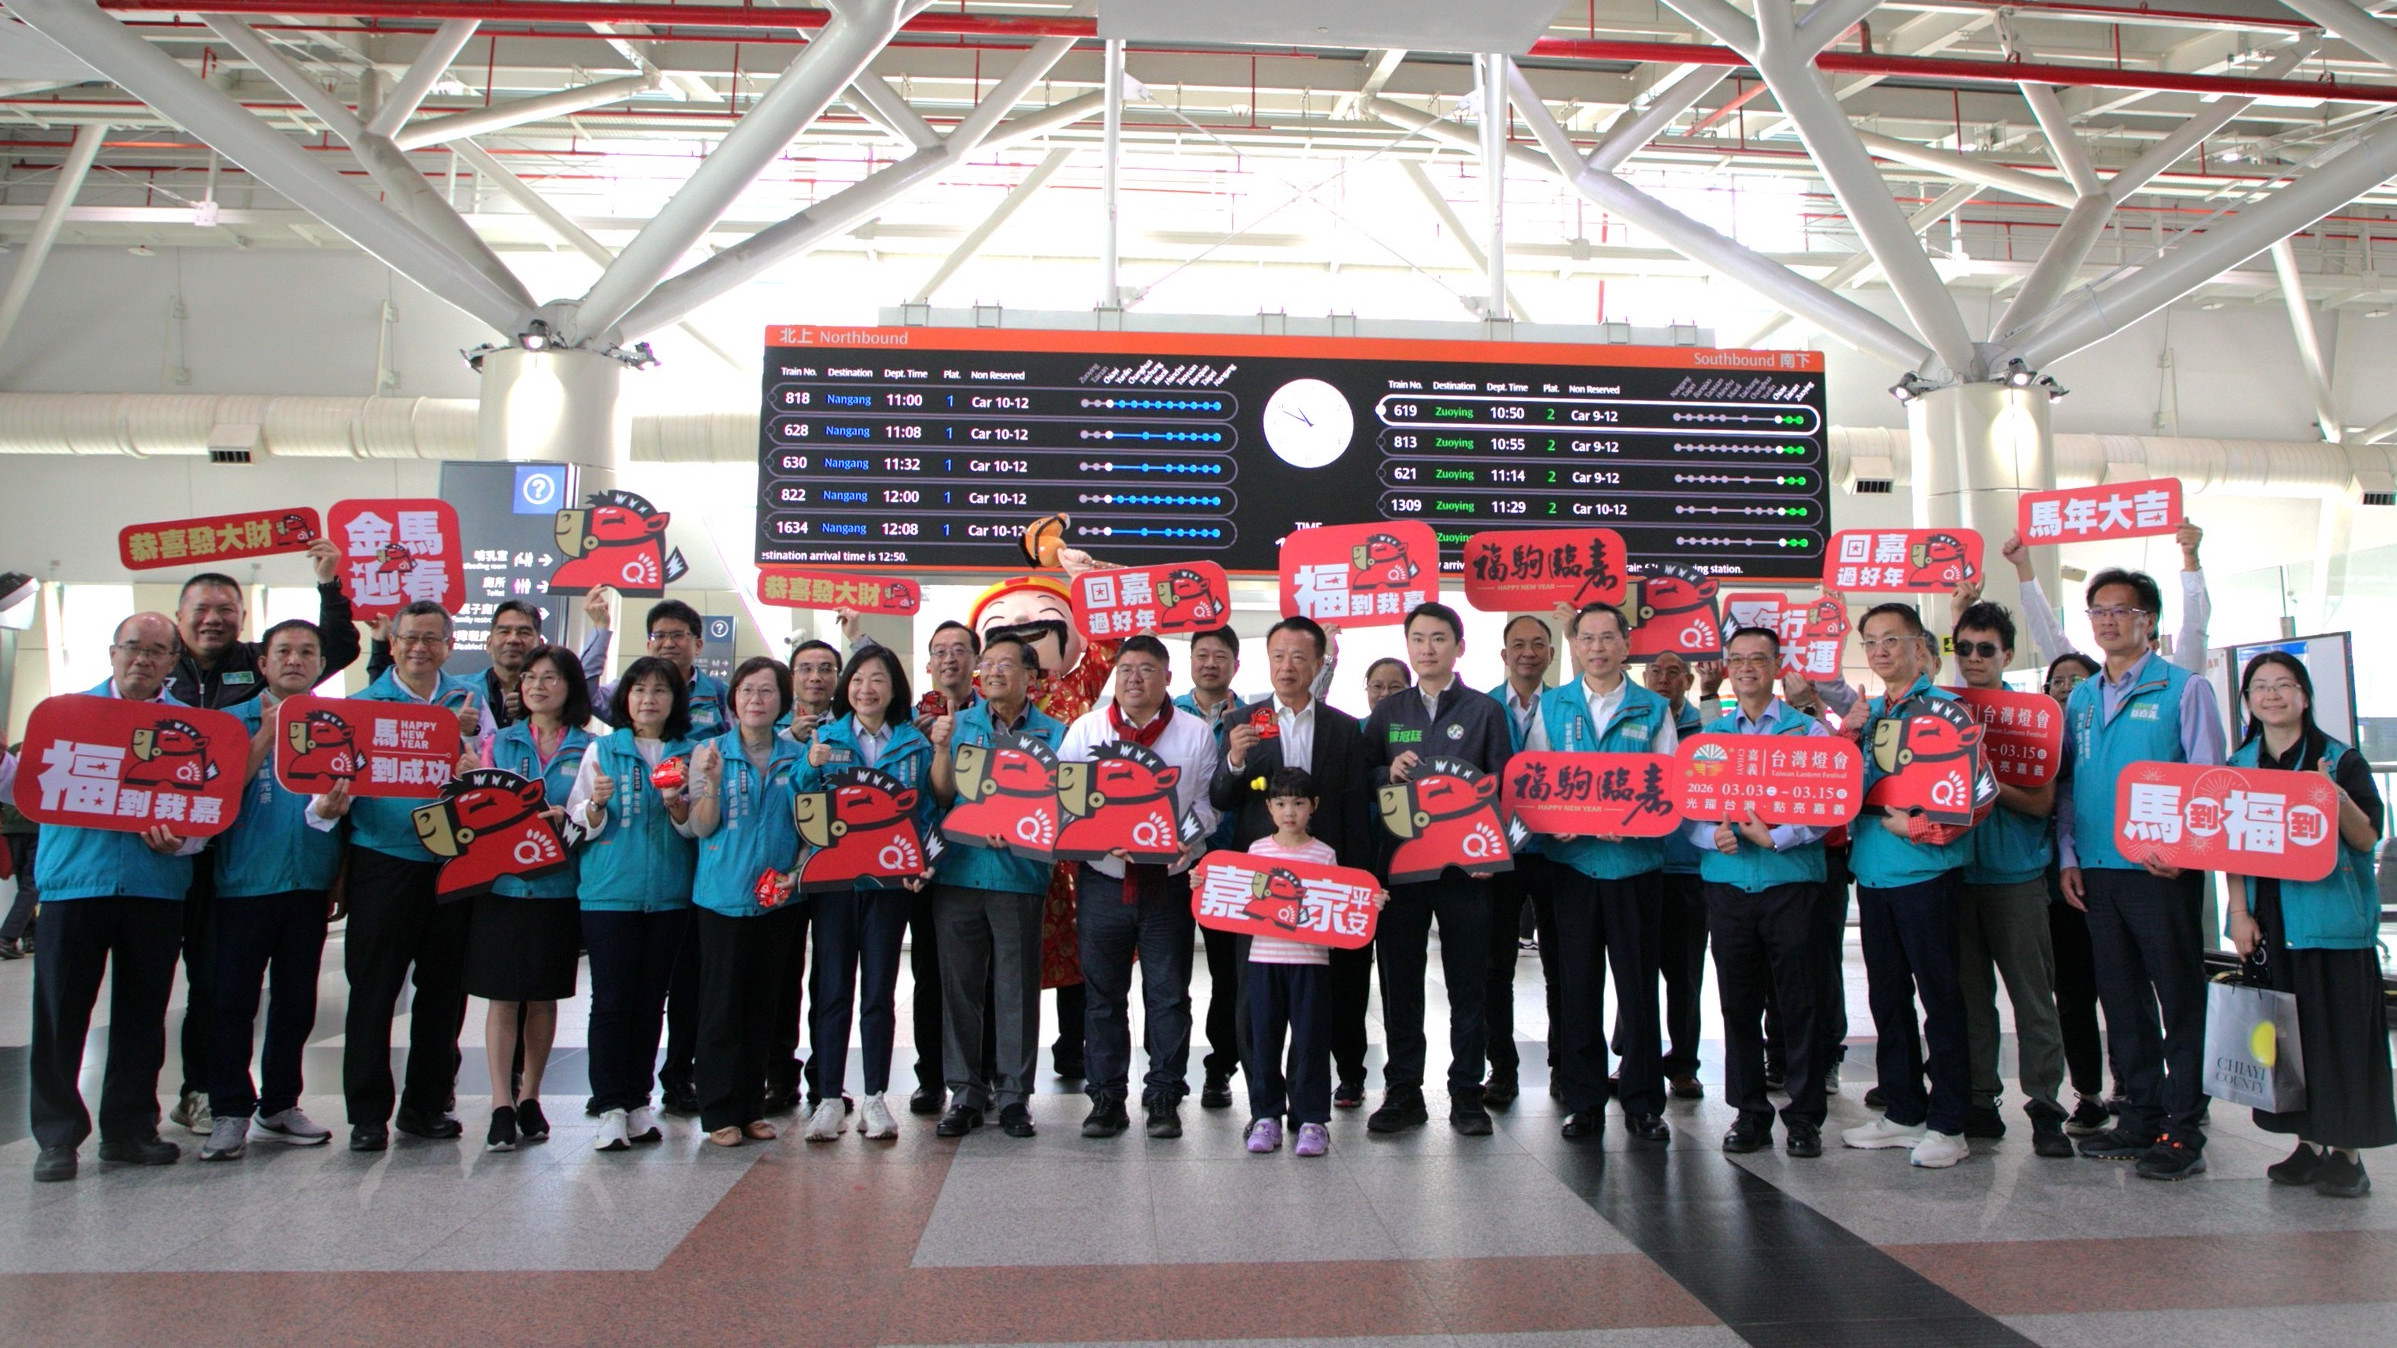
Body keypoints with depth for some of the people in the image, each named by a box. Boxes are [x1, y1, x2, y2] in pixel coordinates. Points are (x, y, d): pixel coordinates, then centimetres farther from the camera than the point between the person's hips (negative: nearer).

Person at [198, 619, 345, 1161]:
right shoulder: (234, 721, 2)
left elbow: (350, 793, 12)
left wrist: (335, 806, -9)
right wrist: (267, 735, -14)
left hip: (310, 882, 3)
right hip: (245, 880, -2)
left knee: (297, 1000, 9)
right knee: (233, 999, -1)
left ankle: (280, 1106, 21)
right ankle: (230, 1112, 9)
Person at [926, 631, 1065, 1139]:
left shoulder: (1053, 733, 5)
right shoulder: (958, 724, 10)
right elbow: (941, 795, 2)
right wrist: (941, 748, -14)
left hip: (1020, 876, -2)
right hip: (958, 872, 2)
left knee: (1017, 988, 3)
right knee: (960, 985, 6)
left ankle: (1013, 1093, 14)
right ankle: (965, 1092, 17)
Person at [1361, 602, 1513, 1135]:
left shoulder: (1485, 710, 5)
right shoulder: (1387, 712, 12)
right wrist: (1388, 772, -9)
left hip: (1463, 869, -2)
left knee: (1468, 986, 5)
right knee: (1399, 984, 7)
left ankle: (1466, 1093, 16)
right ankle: (1403, 1092, 17)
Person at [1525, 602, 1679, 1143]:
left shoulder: (1653, 710, 7)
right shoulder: (1552, 707, 9)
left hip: (1635, 861, 0)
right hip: (1572, 861, 1)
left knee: (1638, 982, 3)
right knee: (1577, 982, 5)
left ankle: (1644, 1101, 15)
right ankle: (1583, 1100, 14)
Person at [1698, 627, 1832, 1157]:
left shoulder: (1808, 730, 4)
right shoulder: (1709, 735, 13)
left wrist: (1774, 837, -16)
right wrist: (1712, 835, -11)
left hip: (1791, 879, -2)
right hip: (1727, 880, 3)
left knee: (1800, 1000, 0)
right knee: (1738, 1002, 6)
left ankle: (1804, 1117, 12)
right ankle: (1749, 1112, 17)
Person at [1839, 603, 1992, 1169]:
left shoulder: (1943, 707, -6)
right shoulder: (1866, 713, 14)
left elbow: (1979, 790, -13)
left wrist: (1921, 827, -17)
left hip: (1925, 872, -7)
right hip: (1872, 872, 7)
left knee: (1939, 995, 1)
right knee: (1887, 995, 12)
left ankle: (1947, 1124, 10)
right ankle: (1903, 1112, 24)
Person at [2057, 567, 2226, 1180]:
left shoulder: (2184, 688, -1)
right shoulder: (2080, 699, 14)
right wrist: (2067, 857, 7)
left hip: (2161, 870, -5)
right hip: (2096, 871, 5)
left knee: (2179, 999, 0)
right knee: (2122, 1000, 11)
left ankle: (2183, 1130, 6)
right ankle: (2140, 1117, 20)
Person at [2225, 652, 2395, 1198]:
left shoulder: (2341, 760, -1)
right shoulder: (2238, 767, 9)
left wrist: (2337, 797, -25)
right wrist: (2238, 913, -3)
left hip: (2333, 916, -3)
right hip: (2268, 921, 3)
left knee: (2339, 1028, -2)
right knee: (2286, 1030, 6)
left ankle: (2345, 1151, 6)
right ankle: (2308, 1144, 16)